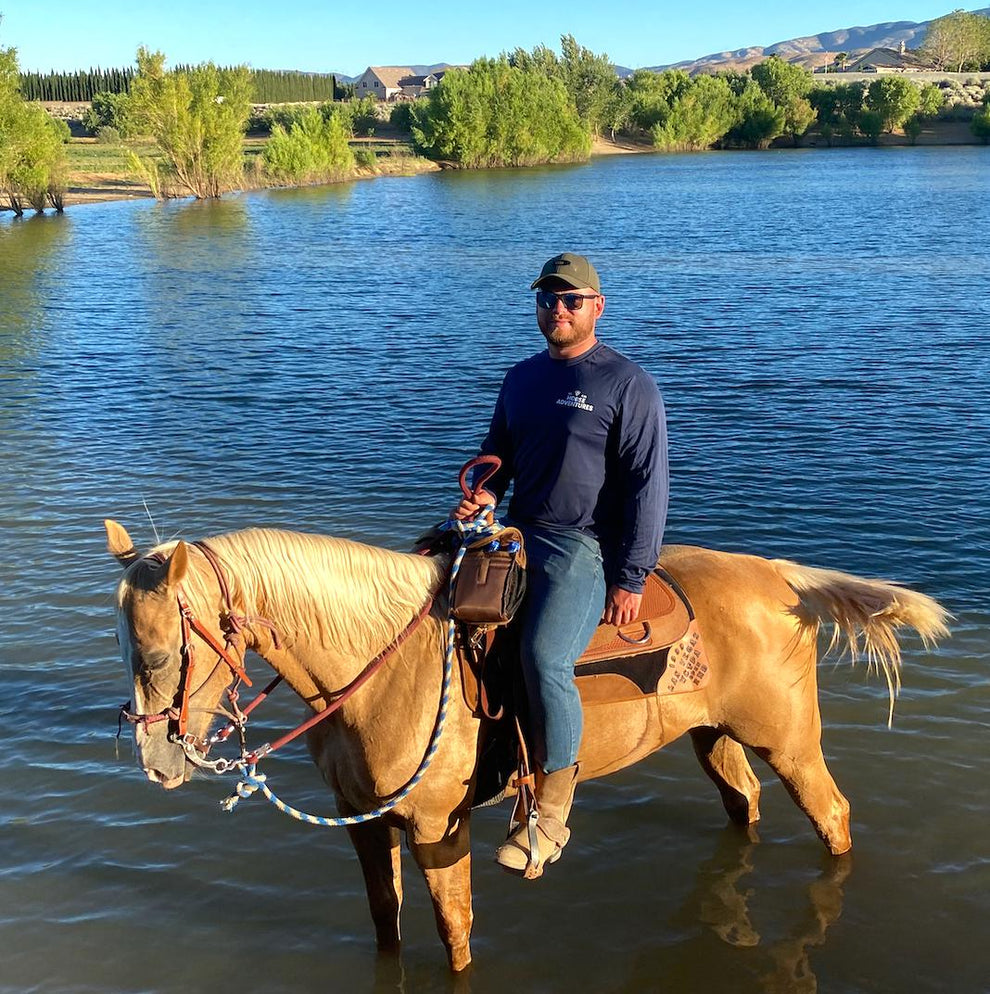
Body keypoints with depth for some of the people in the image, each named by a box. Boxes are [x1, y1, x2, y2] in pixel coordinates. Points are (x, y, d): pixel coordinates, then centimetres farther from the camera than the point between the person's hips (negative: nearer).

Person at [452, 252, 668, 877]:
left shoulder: (628, 384, -6)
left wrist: (631, 580, -15)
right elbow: (497, 451, 25)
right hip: (517, 535, 8)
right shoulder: (522, 378, 15)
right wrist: (485, 494, 0)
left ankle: (549, 818, -15)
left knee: (545, 656, -30)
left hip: (586, 547, -8)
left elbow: (647, 486, -9)